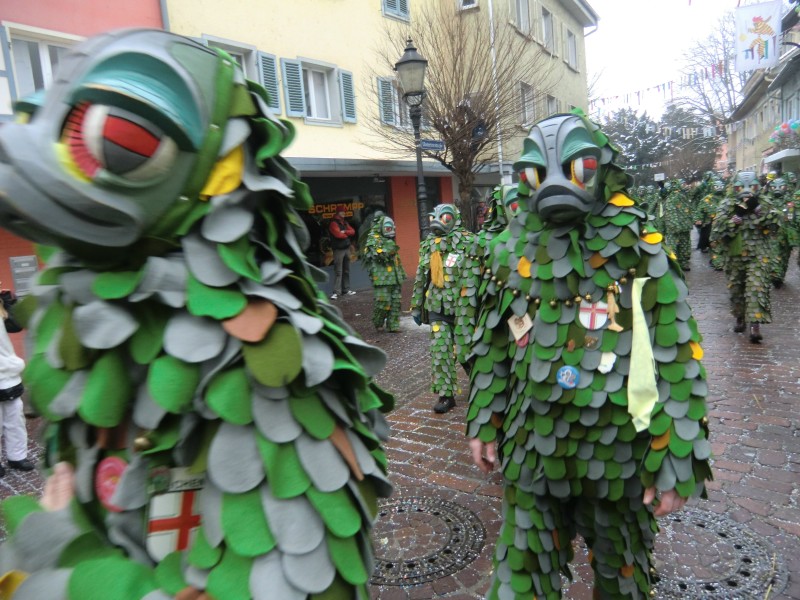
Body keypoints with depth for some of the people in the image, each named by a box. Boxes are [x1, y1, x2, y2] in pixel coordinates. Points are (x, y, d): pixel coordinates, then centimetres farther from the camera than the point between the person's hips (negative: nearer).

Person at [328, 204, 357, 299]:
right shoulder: (333, 223, -8)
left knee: (346, 271, 12)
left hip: (347, 248, 8)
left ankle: (346, 290, 19)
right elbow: (338, 234, -19)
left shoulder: (345, 222, 17)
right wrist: (347, 234, -1)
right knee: (338, 272, -11)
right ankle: (336, 292, -12)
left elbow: (353, 231, 8)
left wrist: (344, 232, -10)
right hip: (338, 250, -8)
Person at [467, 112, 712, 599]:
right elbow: (492, 346, 7)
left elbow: (678, 362, -10)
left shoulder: (639, 252, -9)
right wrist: (484, 424, 7)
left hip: (618, 454, -1)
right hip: (531, 450, 2)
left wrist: (677, 465, -12)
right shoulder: (512, 251, 1)